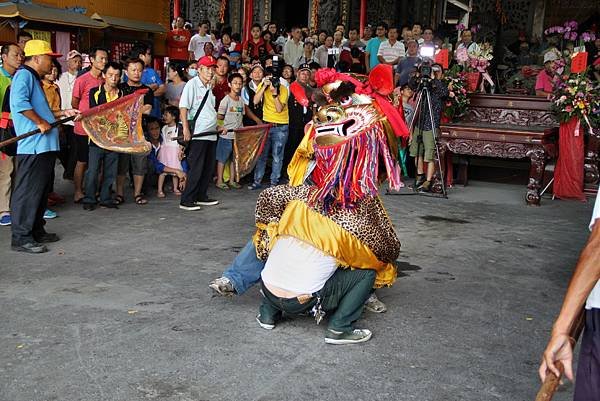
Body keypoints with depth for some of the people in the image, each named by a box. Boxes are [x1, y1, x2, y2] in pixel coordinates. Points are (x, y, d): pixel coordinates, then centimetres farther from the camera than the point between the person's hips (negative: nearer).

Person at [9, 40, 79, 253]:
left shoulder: (34, 78, 24)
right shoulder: (24, 75, -8)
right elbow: (20, 103, -25)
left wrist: (63, 113, 23)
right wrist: (41, 122, -19)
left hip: (45, 146, 11)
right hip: (33, 146, -11)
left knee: (41, 191, 15)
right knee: (27, 191, -7)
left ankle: (37, 231, 24)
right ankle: (21, 238, -3)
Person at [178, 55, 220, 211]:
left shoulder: (210, 87, 17)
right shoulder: (192, 84, -6)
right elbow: (183, 107, -14)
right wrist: (186, 129, -21)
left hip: (211, 133, 8)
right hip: (198, 134, -8)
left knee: (208, 168, 12)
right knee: (196, 168, -8)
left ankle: (201, 197, 22)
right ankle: (186, 201, -3)